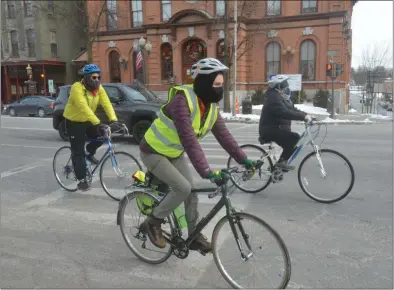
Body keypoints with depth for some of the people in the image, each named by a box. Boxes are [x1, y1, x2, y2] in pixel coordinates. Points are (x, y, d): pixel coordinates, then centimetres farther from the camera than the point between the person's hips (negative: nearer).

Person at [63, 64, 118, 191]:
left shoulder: (99, 88, -9)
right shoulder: (77, 88, -27)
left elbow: (106, 103, -20)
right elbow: (84, 107, -40)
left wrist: (113, 119, -36)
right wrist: (97, 123, -49)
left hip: (87, 121, 6)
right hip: (74, 122, -6)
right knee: (78, 152, -4)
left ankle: (90, 153, 16)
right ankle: (82, 180, 6)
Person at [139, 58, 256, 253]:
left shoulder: (211, 105, -6)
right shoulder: (182, 100, -32)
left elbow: (224, 135, -5)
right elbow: (189, 140, -39)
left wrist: (243, 160, -11)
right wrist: (207, 172, -44)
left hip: (175, 153, 8)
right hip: (154, 152, -8)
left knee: (191, 192, 5)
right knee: (183, 188, -19)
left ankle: (195, 237, 21)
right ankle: (152, 223, 2)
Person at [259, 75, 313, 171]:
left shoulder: (283, 97, 16)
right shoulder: (273, 97, -18)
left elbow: (293, 110, 12)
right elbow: (285, 113, -31)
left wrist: (306, 115, -3)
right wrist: (303, 117, -33)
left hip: (278, 129, 11)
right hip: (270, 130, -11)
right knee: (294, 137, -23)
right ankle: (281, 162, -16)